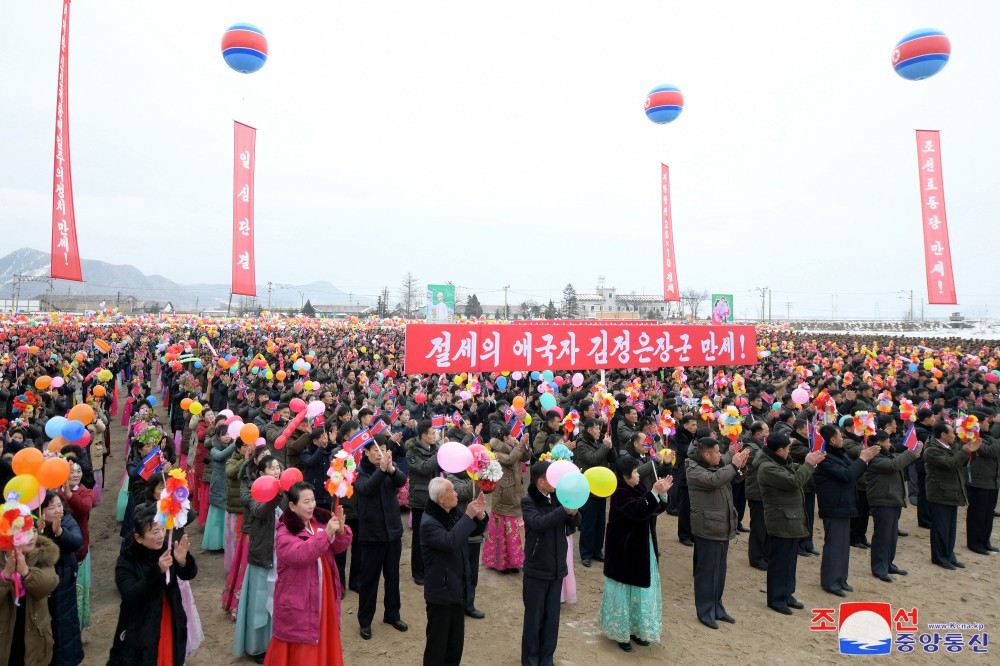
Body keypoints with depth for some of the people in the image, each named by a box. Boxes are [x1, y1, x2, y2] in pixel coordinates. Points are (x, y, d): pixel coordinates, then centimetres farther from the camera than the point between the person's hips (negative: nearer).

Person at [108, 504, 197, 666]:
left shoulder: (167, 549, -9)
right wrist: (157, 571, -40)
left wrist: (183, 560, -34)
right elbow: (130, 596, -27)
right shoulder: (126, 562, -17)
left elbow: (190, 574, -12)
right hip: (140, 630, -3)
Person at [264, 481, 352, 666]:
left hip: (323, 595, 5)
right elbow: (300, 555, -31)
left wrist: (340, 530, -24)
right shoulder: (285, 533, -16)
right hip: (298, 599, -5)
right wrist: (326, 534, -36)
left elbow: (338, 547, -2)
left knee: (323, 638, 18)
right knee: (300, 645, 8)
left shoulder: (321, 520, 0)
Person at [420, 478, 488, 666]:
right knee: (437, 641, 6)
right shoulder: (428, 523, -22)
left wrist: (480, 515, -10)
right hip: (440, 591, -7)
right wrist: (468, 517, -31)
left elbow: (476, 531, 11)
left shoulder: (454, 513, 0)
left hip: (458, 588, 7)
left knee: (456, 640, 20)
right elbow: (449, 542, -36)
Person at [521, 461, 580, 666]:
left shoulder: (558, 497, 0)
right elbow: (538, 523, -30)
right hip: (536, 570, -4)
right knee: (534, 618, 9)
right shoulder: (528, 501, -14)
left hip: (557, 568, 5)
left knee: (552, 618, 14)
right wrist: (564, 510, -34)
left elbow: (574, 523, -2)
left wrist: (573, 512, -24)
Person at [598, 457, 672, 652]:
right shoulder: (620, 493, -21)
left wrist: (662, 493, -11)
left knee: (640, 589, 17)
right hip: (625, 551, -8)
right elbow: (638, 511, -34)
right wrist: (654, 492, -38)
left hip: (641, 549, 8)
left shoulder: (637, 488, 4)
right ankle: (621, 632, 20)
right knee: (625, 590, 5)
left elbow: (655, 509, 6)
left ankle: (635, 629, 32)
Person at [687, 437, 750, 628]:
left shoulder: (718, 466, 9)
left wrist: (741, 466, -7)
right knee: (706, 572, 1)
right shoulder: (694, 470, -16)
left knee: (720, 571, 17)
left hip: (723, 527, 8)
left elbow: (736, 479, 14)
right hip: (707, 529, -8)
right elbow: (713, 480, -32)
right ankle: (705, 612, 13)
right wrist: (733, 465, -23)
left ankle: (717, 608, 30)